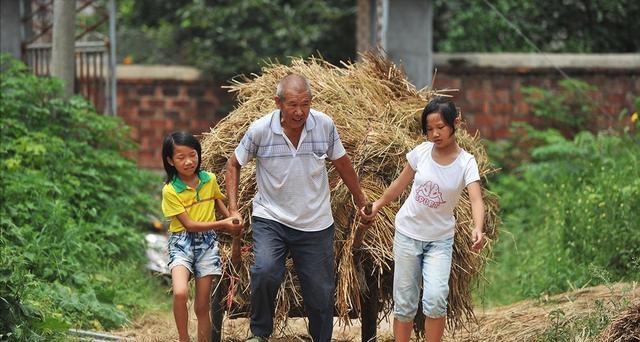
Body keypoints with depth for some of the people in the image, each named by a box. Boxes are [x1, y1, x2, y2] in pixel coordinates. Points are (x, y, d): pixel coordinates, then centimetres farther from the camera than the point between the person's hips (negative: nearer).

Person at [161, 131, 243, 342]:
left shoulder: (209, 180, 3)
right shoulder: (170, 191, -10)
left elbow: (218, 202, 23)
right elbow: (189, 224, -13)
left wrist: (233, 222, 6)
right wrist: (223, 225, -16)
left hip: (207, 242, 3)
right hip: (182, 243, -3)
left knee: (202, 306, 3)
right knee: (180, 293, -27)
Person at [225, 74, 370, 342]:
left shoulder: (324, 125, -8)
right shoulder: (261, 129, -12)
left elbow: (342, 163, 9)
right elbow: (234, 164, 4)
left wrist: (361, 201, 17)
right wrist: (233, 209, -2)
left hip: (315, 224, 2)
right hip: (270, 219, -2)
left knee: (320, 291, 7)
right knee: (265, 271, -26)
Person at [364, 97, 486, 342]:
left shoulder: (466, 163, -13)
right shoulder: (421, 152, -6)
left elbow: (476, 199, -27)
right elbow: (401, 184, 9)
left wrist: (477, 229, -44)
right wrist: (378, 204, 8)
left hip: (440, 239, -2)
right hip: (407, 233, 2)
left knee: (435, 299, -18)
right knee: (404, 302, 5)